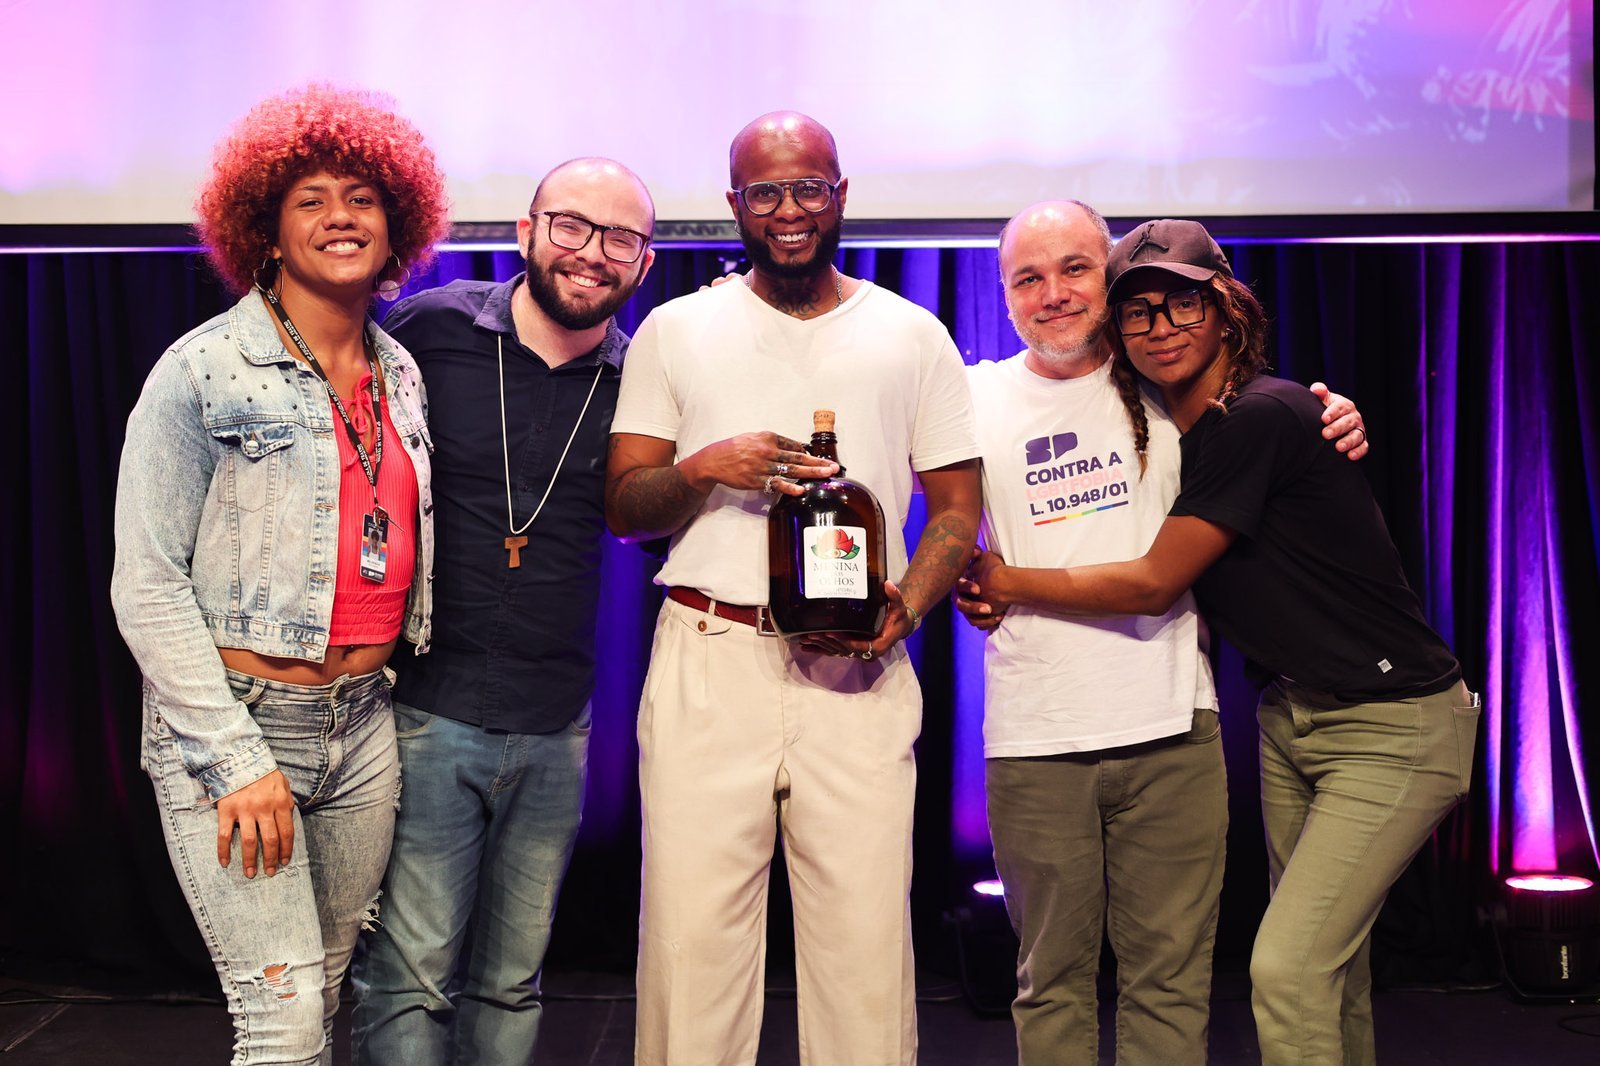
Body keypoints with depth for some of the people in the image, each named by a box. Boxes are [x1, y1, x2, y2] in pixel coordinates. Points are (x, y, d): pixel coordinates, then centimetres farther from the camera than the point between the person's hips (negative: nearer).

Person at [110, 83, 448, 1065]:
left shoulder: (402, 375, 10)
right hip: (232, 723, -5)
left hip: (364, 726, 6)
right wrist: (238, 760, -15)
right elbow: (147, 584, -10)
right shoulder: (203, 371, -7)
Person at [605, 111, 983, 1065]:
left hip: (860, 671, 0)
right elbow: (623, 506, 10)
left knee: (867, 938, -2)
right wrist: (706, 468, -11)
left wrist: (906, 609, -6)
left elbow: (957, 507, 12)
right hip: (708, 658, 0)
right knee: (691, 932, -3)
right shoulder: (676, 331, 12)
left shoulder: (913, 336, 12)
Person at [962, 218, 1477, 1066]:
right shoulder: (1173, 431, 6)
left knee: (1287, 968, -14)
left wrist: (1006, 581, -7)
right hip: (1291, 715, 9)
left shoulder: (1259, 417, -20)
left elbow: (1152, 584, -19)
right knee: (1327, 962, 15)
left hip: (1394, 726, -9)